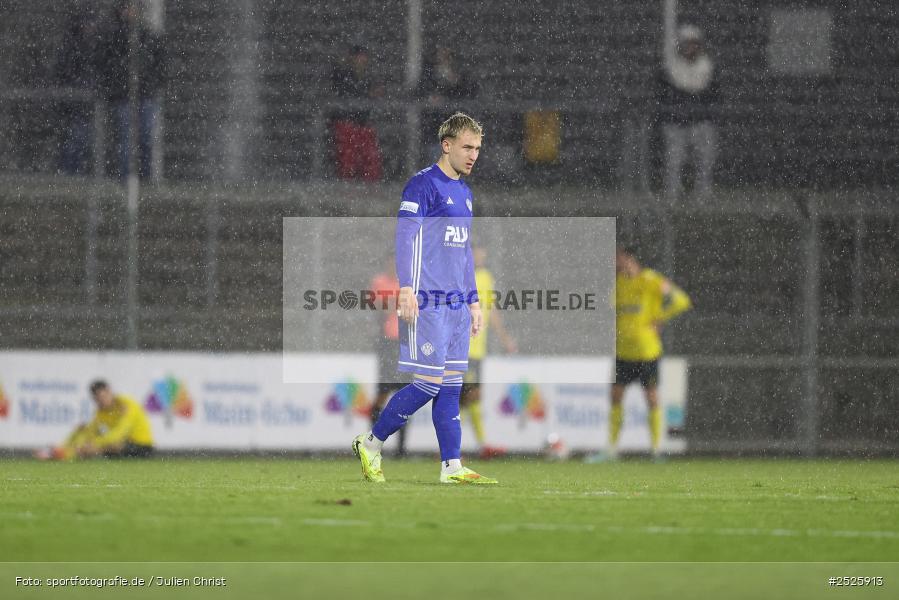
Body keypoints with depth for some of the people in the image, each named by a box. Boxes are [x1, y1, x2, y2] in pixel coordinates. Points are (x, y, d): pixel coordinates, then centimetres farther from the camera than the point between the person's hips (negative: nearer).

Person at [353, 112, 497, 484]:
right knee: (428, 384, -10)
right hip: (428, 301, -8)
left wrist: (473, 301, 23)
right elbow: (405, 236, -13)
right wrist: (406, 289, -23)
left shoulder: (464, 193, 19)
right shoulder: (423, 185, -7)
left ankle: (452, 467, 4)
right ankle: (370, 444, 4)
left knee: (451, 385, 4)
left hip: (456, 304, 8)